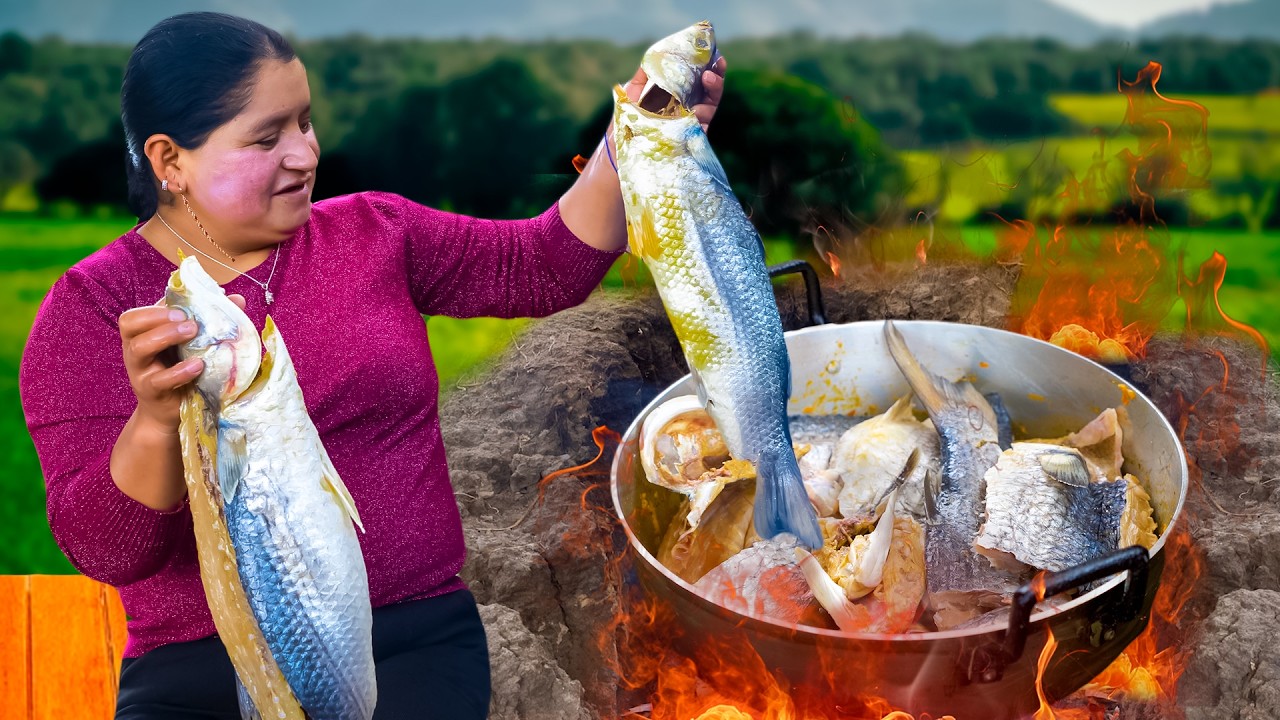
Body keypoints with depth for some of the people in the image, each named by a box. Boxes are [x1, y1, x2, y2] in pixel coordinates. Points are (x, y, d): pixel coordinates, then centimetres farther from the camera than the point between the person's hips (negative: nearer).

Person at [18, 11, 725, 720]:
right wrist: (157, 420, -31)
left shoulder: (372, 232, 8)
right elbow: (103, 549, -11)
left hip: (413, 634, 2)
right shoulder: (91, 306, -3)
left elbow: (547, 266, 5)